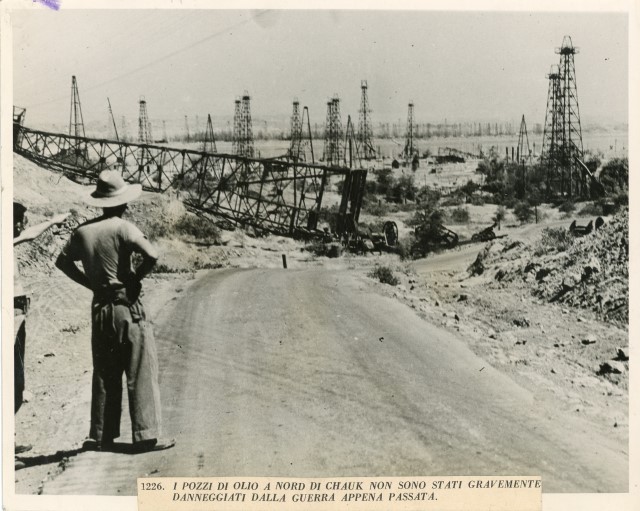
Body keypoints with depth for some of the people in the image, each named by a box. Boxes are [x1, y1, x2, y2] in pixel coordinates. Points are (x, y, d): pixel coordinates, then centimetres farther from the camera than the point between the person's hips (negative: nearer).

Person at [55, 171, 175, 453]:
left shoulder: (82, 231, 5)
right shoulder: (122, 228, -12)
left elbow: (63, 261, 16)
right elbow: (151, 255, -23)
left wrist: (90, 283, 12)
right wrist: (136, 278, -7)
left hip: (99, 308, 6)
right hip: (127, 306, -6)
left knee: (104, 375, 13)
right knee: (141, 372, 0)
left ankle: (100, 436, 16)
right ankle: (145, 435, 1)